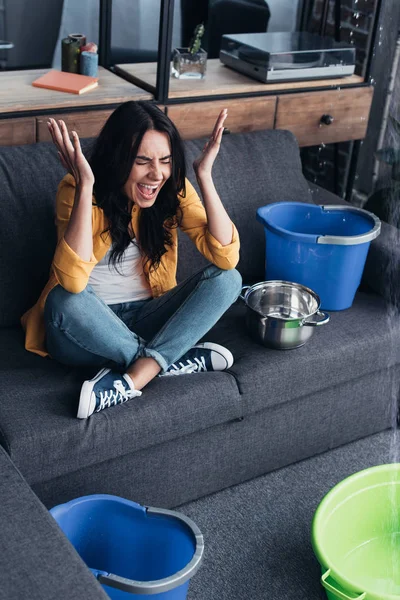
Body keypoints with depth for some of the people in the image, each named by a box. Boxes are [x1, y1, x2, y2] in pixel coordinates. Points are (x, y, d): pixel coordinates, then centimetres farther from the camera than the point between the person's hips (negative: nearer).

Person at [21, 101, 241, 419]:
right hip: (88, 331, -3)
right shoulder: (76, 191, -18)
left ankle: (135, 377, -26)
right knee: (64, 300, -36)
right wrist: (85, 186, -39)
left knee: (227, 279, -18)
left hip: (146, 320, 4)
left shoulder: (174, 190, -8)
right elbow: (73, 281, -34)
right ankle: (175, 359, -18)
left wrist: (204, 175, -27)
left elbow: (226, 257, -20)